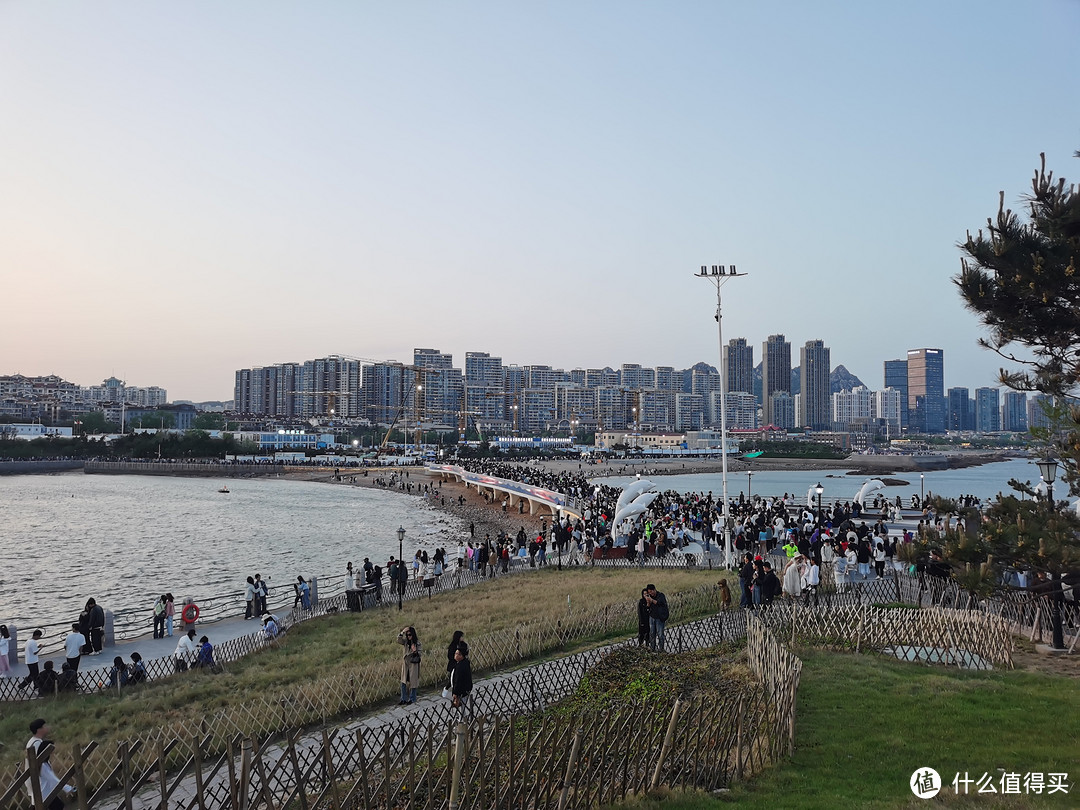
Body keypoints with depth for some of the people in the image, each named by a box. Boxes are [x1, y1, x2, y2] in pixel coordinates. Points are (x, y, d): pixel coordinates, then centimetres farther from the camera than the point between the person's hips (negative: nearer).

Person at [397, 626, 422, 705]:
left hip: (413, 663, -3)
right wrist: (402, 632, -23)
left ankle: (412, 699, 18)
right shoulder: (406, 641, 2)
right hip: (405, 663, 3)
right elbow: (399, 640, -14)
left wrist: (416, 651, -25)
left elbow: (421, 651, -5)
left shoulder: (417, 642, -7)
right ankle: (403, 699, 11)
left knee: (413, 681, 5)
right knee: (404, 682, 3)